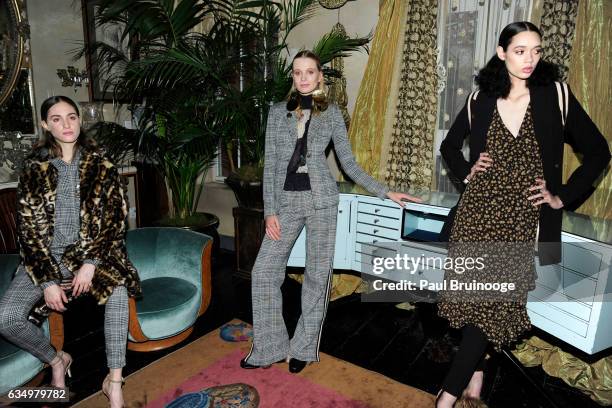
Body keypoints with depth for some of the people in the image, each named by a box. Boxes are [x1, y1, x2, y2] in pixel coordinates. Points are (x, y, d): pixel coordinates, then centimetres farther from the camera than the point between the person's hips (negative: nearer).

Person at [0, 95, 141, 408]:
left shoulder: (101, 167, -1)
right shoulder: (34, 169, 1)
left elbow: (115, 221, -4)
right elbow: (29, 227, -3)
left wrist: (90, 264, -16)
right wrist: (48, 279, -13)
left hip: (90, 252, -1)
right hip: (46, 255, 2)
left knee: (118, 289, -31)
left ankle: (114, 380, -20)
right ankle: (55, 359, 12)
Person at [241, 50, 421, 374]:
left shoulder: (331, 113, 7)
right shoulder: (278, 112, 9)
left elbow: (349, 164, 7)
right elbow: (270, 164, 5)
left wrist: (385, 192, 1)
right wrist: (270, 210, -3)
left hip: (321, 199, -1)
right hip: (286, 201, 2)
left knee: (317, 273, 3)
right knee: (264, 272, -1)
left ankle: (304, 347, 21)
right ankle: (268, 348, 15)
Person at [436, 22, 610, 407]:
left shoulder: (556, 95, 0)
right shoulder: (481, 100, 5)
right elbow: (449, 146, 20)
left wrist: (564, 196, 0)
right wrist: (467, 173, 4)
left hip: (524, 218, -2)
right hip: (479, 212, 2)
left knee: (498, 302, -4)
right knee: (475, 295, 5)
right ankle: (475, 375, 25)